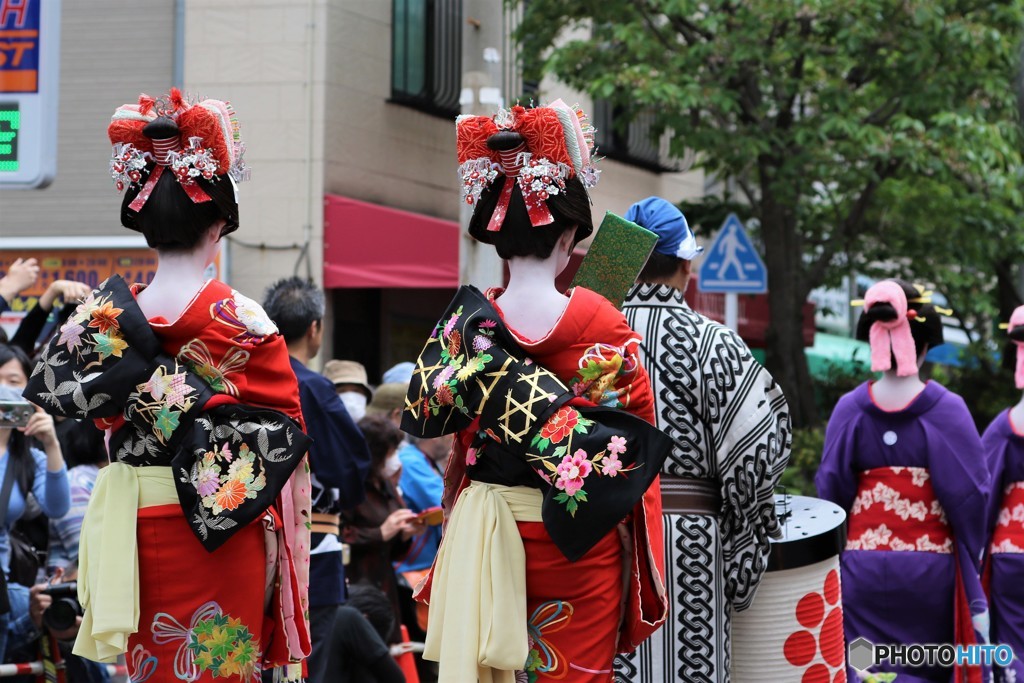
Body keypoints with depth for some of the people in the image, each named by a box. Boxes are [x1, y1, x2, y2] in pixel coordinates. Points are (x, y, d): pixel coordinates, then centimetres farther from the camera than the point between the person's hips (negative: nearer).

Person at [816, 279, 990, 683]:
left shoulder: (850, 410, -3)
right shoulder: (947, 409, -8)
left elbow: (831, 491, -1)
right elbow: (970, 497, -7)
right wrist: (971, 568, 6)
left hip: (863, 565, 1)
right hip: (930, 571, -1)